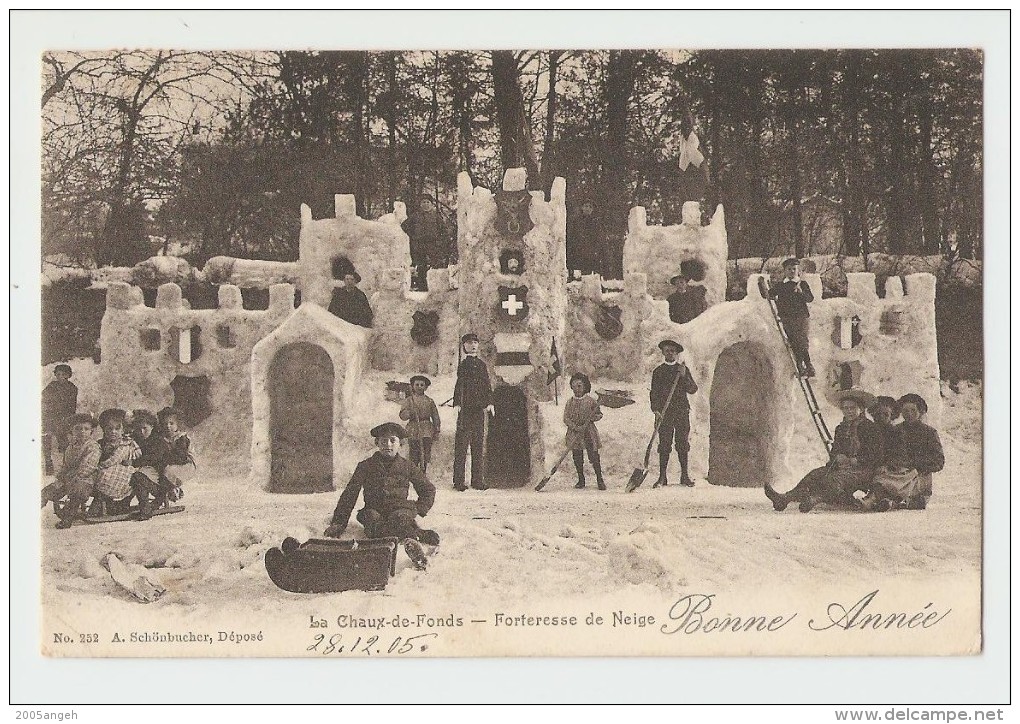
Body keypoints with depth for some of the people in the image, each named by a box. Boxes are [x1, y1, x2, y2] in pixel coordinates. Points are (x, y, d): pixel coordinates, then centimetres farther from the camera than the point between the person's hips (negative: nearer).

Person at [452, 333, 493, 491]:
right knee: (461, 444, -5)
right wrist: (458, 403, -19)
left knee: (479, 444, 6)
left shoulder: (481, 365, 15)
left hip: (479, 409, 5)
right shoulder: (463, 364, 2)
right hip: (465, 408, -5)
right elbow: (459, 385, -7)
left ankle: (478, 480, 10)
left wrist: (489, 403, 0)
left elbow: (487, 385, 14)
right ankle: (458, 481, -5)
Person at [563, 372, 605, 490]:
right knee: (577, 458, 6)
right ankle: (581, 480, 19)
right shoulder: (570, 402, 3)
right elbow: (566, 418, 0)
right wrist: (575, 427, -15)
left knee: (594, 456, -4)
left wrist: (594, 417, -15)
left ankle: (599, 479, 7)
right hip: (574, 434, 2)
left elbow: (599, 414, 7)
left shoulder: (591, 401, -1)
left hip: (589, 433, -2)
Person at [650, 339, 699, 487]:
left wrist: (684, 376, -10)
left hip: (682, 412, 1)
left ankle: (685, 475, 8)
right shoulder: (658, 371, 10)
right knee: (664, 444, -4)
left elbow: (693, 389, 5)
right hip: (664, 413, -1)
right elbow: (654, 393, 6)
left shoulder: (683, 369, 12)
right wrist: (656, 410, -8)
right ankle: (662, 477, -2)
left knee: (682, 444, 1)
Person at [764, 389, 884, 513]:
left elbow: (876, 455, -10)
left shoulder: (870, 428, -3)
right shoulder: (841, 428, 20)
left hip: (863, 470, -6)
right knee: (815, 474, -19)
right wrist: (836, 457, -4)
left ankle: (814, 500, -58)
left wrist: (852, 461, -17)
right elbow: (834, 451, 20)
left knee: (834, 478, -35)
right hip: (841, 467, 6)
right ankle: (785, 498, -36)